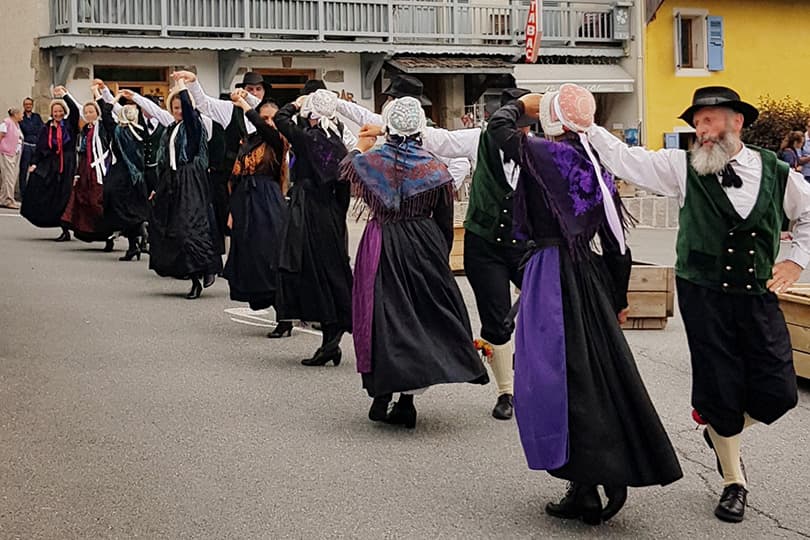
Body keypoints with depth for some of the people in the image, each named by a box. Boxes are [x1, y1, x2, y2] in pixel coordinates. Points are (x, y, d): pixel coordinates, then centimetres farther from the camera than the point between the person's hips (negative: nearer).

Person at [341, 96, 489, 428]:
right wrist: (442, 256, 16)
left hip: (381, 248, -1)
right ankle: (406, 402, 9)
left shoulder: (368, 161, -7)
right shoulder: (435, 169, -5)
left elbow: (343, 172, 18)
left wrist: (360, 147, 35)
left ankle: (382, 397, 3)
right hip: (423, 248, 1)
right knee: (420, 315, 9)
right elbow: (445, 223, 2)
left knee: (383, 316, 7)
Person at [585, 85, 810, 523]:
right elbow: (624, 159, -3)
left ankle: (723, 434, 29)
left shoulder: (775, 171, 3)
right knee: (719, 389, 3)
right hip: (704, 297, -1)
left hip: (760, 295, 2)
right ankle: (733, 482, 24)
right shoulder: (683, 167, -1)